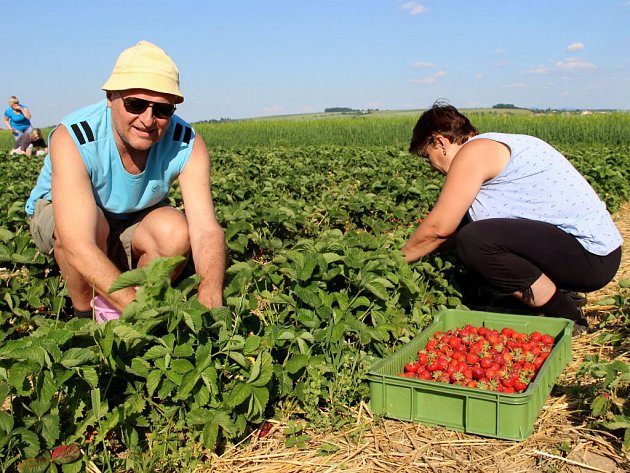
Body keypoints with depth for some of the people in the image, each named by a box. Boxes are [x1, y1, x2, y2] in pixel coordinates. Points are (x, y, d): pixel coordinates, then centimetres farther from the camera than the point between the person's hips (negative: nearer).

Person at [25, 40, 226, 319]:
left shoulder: (187, 145, -26)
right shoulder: (73, 139, -35)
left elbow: (206, 231, -34)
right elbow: (78, 247, -44)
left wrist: (209, 304, -54)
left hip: (134, 218, 2)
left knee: (177, 232, -30)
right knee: (85, 220, -36)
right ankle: (84, 315, -8)